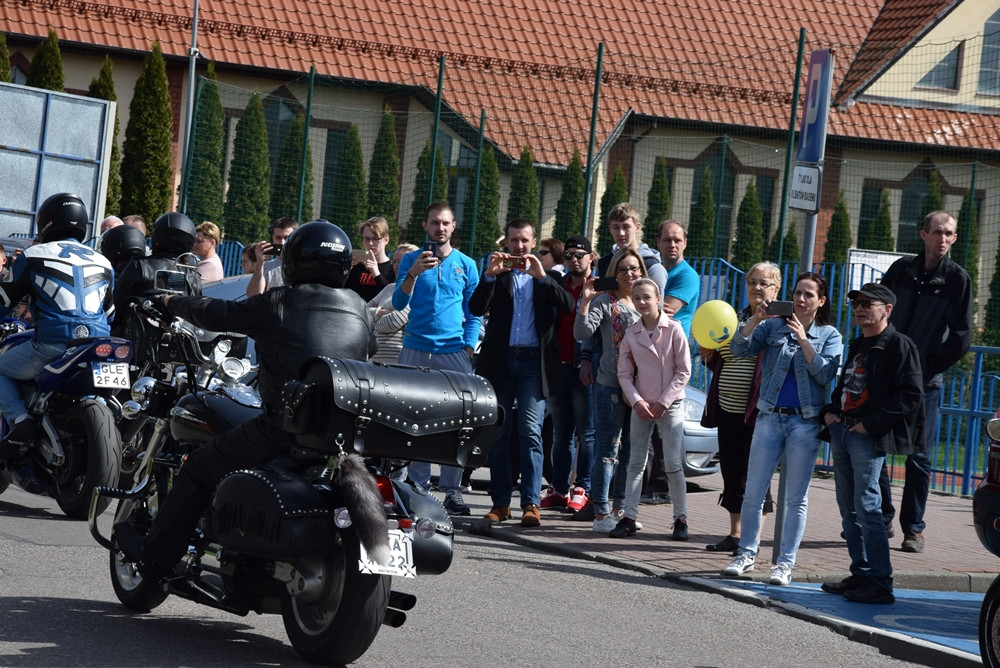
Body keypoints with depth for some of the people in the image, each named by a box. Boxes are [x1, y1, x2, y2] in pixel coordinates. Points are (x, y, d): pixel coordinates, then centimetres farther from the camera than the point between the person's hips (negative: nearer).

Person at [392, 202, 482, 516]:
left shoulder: (466, 264, 10)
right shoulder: (412, 260, 8)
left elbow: (473, 313, 12)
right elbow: (399, 304, -3)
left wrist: (469, 349, -1)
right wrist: (414, 273, -18)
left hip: (454, 352, 0)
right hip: (416, 350, 0)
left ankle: (452, 490, -2)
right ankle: (418, 487, 4)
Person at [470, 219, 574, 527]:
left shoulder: (548, 277, 13)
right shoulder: (495, 276, 13)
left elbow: (568, 306, -5)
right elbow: (476, 308, -2)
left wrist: (542, 276, -13)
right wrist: (490, 275, -15)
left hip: (534, 361, -1)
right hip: (500, 360, 1)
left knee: (530, 432, -10)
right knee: (498, 433, 1)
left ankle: (531, 504, -12)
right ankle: (500, 502, 6)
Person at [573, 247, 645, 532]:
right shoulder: (605, 302, -2)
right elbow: (583, 332, -15)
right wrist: (585, 301, -24)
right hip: (611, 386, -6)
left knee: (632, 451, 11)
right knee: (608, 449, -6)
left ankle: (620, 509, 20)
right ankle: (601, 512, -3)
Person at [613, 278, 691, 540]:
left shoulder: (673, 329, -5)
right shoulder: (631, 333, 4)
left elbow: (683, 371, -5)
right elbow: (624, 373, 6)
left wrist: (663, 402, -10)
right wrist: (637, 401, -8)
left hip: (670, 406, -3)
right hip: (641, 406, 3)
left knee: (674, 464, -4)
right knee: (636, 463, 3)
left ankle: (681, 518, 5)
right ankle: (629, 517, 5)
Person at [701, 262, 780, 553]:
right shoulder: (736, 318, 16)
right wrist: (708, 355, 3)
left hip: (758, 411, -7)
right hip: (728, 409, 7)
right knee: (732, 474, 11)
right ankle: (734, 535, 20)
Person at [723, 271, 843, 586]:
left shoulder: (829, 335, 5)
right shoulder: (774, 326, 8)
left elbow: (825, 374, -9)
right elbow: (740, 349, -2)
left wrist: (803, 340, -16)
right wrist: (755, 319, -16)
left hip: (805, 422, -1)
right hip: (770, 418, 2)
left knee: (796, 497, 2)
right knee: (753, 492, 2)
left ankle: (785, 563, 7)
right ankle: (746, 553, 14)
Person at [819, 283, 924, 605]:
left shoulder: (899, 345, -6)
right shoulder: (856, 346, 20)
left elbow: (910, 395, -13)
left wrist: (872, 424, -17)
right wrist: (829, 411, 10)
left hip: (869, 437, -9)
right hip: (841, 432, 9)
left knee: (867, 507, -13)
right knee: (848, 509, 10)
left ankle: (879, 582, -11)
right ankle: (860, 574, 16)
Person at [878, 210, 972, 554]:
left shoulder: (958, 279, -1)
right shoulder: (901, 269, 6)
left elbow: (962, 336, -4)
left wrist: (930, 366, -9)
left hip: (925, 382, -3)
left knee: (918, 457, -1)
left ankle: (913, 528, 7)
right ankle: (880, 516, 17)